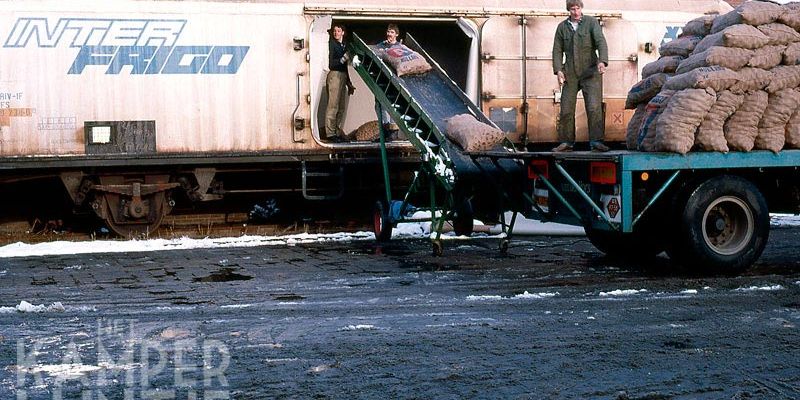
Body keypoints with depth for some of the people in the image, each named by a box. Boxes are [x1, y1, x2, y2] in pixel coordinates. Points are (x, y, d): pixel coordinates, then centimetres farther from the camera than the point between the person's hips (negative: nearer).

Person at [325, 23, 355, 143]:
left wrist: (349, 83, 24)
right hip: (334, 75, -9)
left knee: (342, 107, 9)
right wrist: (343, 59, -24)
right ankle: (330, 134, -13)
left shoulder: (343, 45, 20)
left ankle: (338, 133, 13)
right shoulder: (332, 44, -5)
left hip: (343, 76, 9)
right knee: (333, 106, -11)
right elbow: (331, 64, -13)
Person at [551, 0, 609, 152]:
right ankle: (566, 142, 6)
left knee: (594, 108, -12)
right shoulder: (562, 27, 10)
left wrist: (602, 61, -29)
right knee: (566, 109, -1)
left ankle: (596, 141, -13)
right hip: (570, 74, 3)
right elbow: (557, 50, 10)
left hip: (590, 72, -3)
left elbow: (601, 41, -12)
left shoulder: (591, 22, 1)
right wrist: (558, 70, -5)